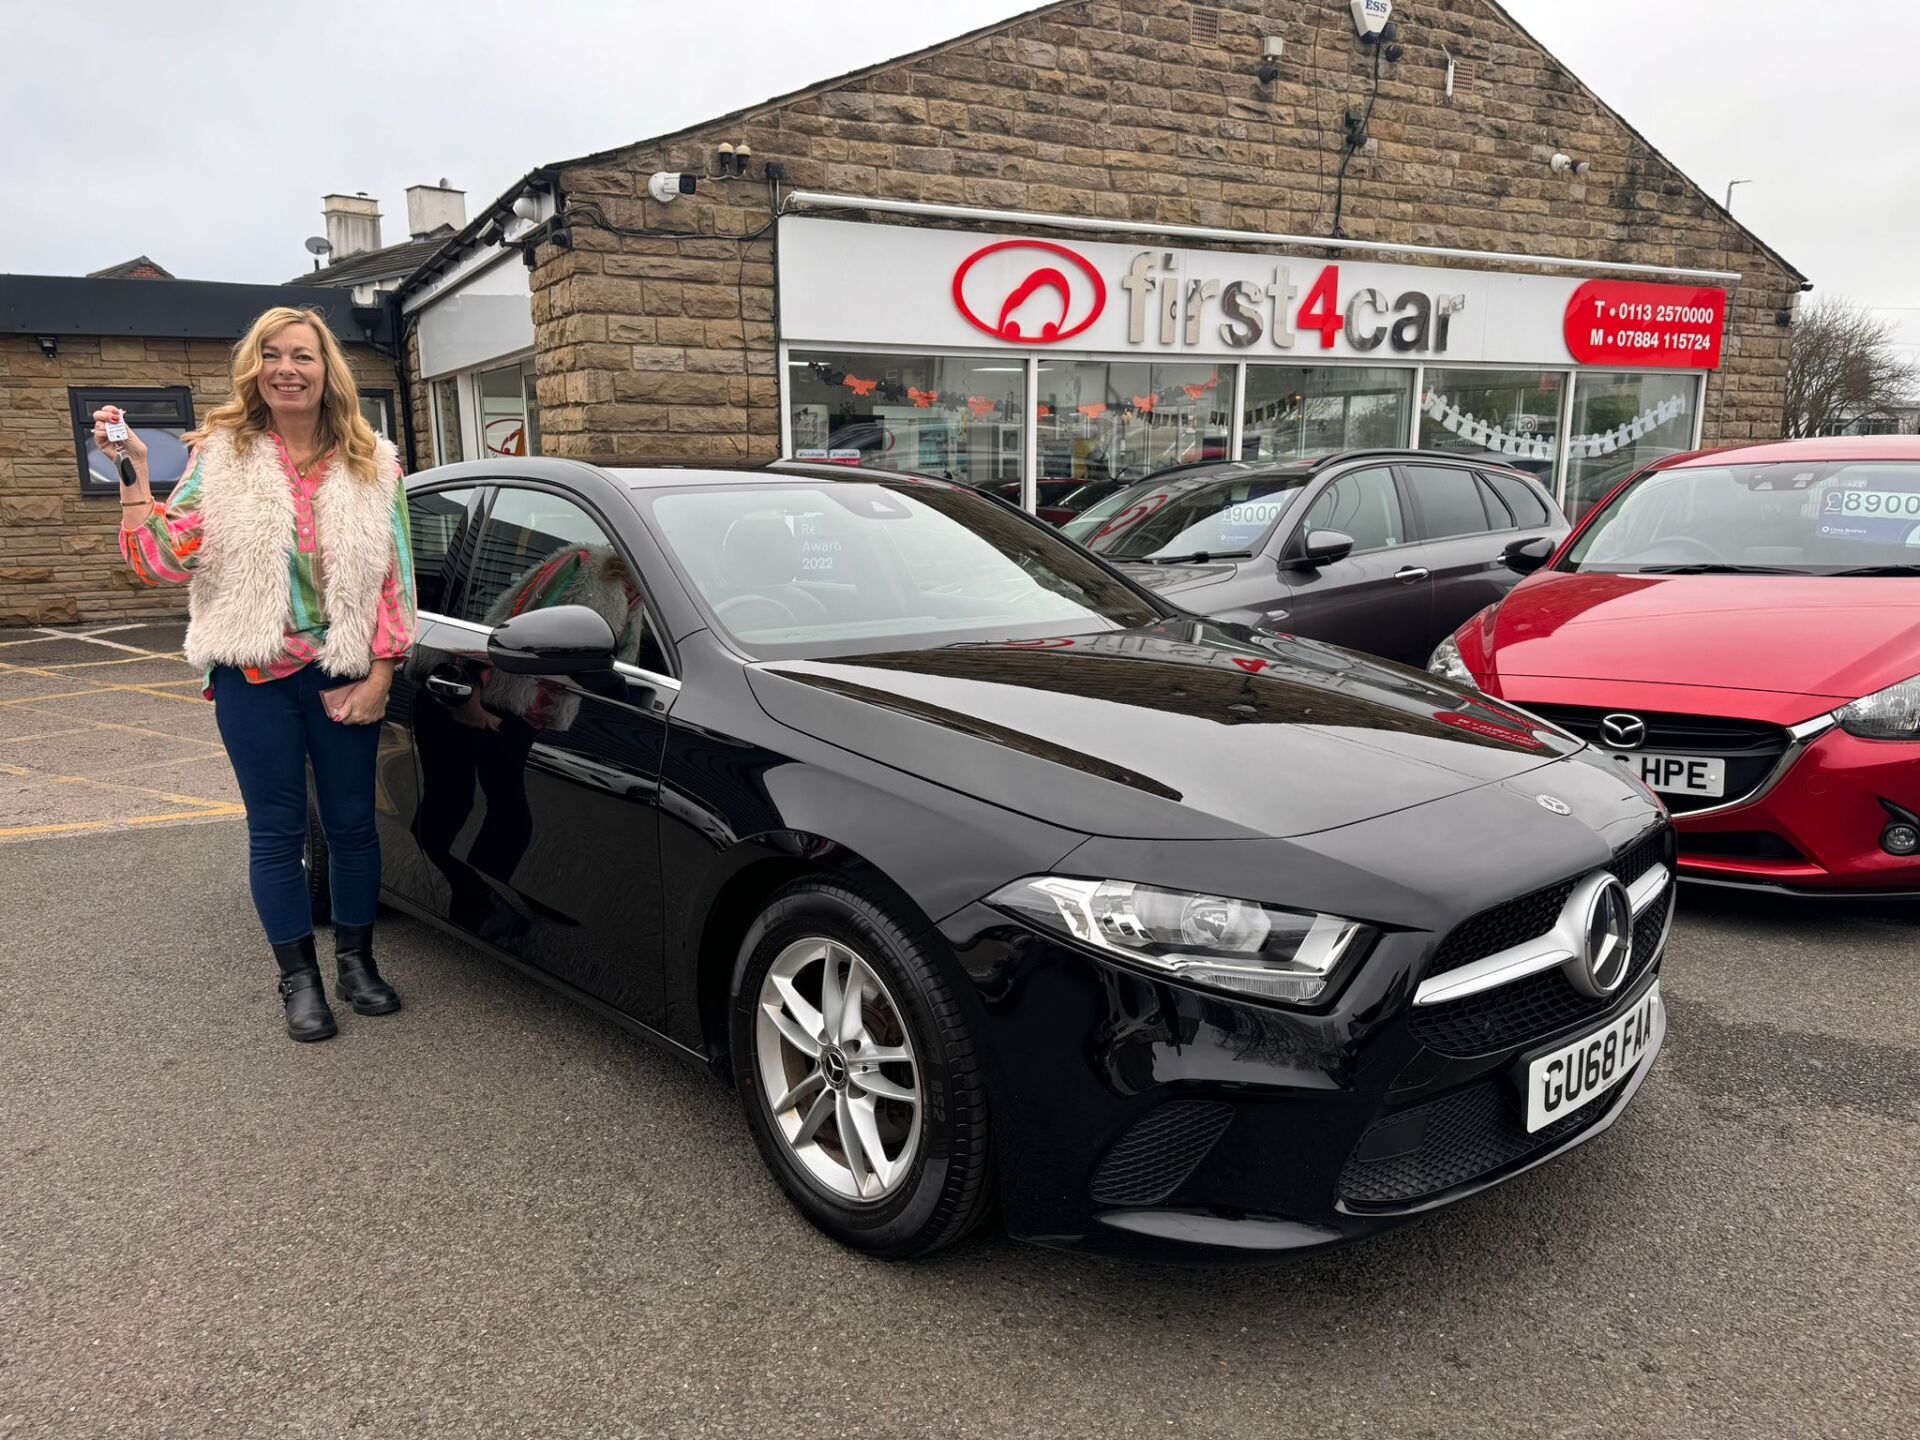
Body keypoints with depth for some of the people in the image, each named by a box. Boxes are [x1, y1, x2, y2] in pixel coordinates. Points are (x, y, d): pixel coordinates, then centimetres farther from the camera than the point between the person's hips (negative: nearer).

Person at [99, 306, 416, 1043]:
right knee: (277, 831, 6)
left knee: (352, 822, 9)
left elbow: (395, 576, 2)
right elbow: (165, 561, -5)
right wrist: (135, 470, -13)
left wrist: (379, 674, -4)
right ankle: (299, 979, 19)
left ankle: (356, 960, 26)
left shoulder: (372, 463, 2)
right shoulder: (220, 455, 1)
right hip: (254, 677, -1)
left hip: (344, 674, 1)